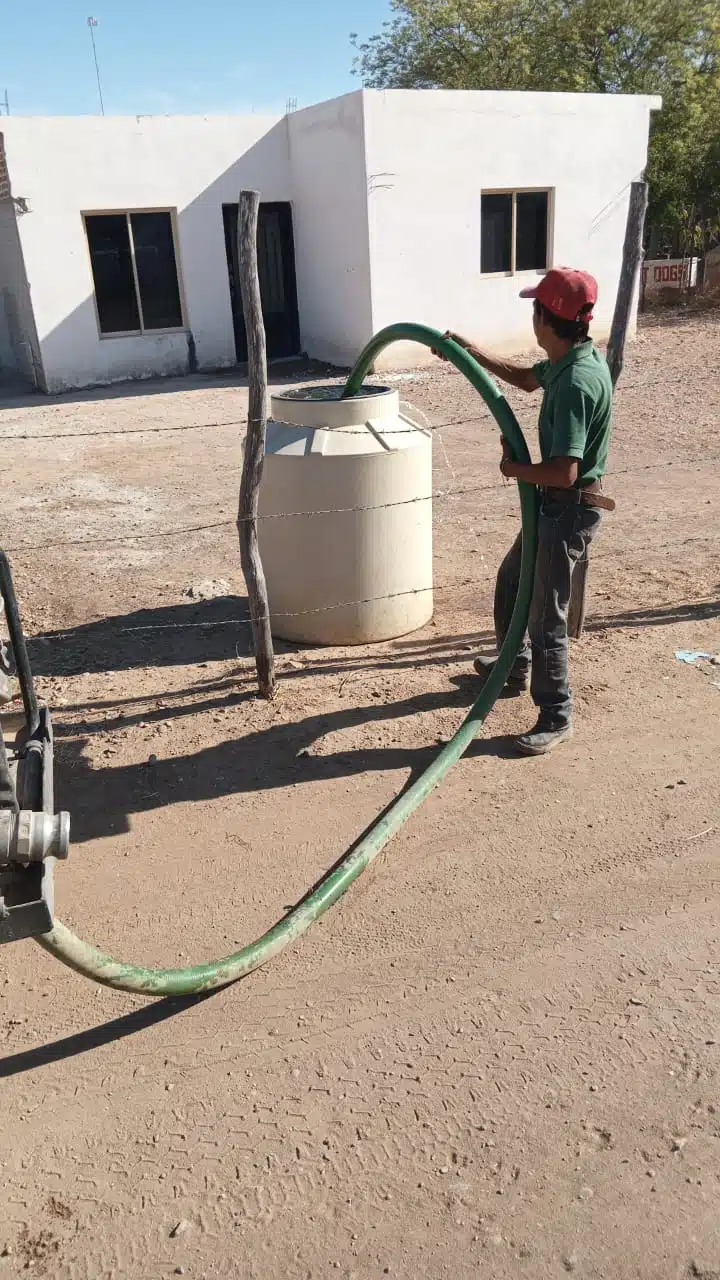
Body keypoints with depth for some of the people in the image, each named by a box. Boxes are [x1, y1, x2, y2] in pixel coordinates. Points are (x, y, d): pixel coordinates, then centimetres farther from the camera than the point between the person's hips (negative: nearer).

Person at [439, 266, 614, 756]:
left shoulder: (575, 382, -28)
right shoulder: (573, 358, 3)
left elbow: (563, 472, -33)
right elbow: (526, 378, 24)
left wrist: (514, 468, -14)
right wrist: (468, 348, 19)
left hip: (569, 510, -10)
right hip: (556, 505, 10)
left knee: (546, 616, -1)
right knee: (511, 581, 25)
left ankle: (556, 718, 14)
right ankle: (515, 667, 45)